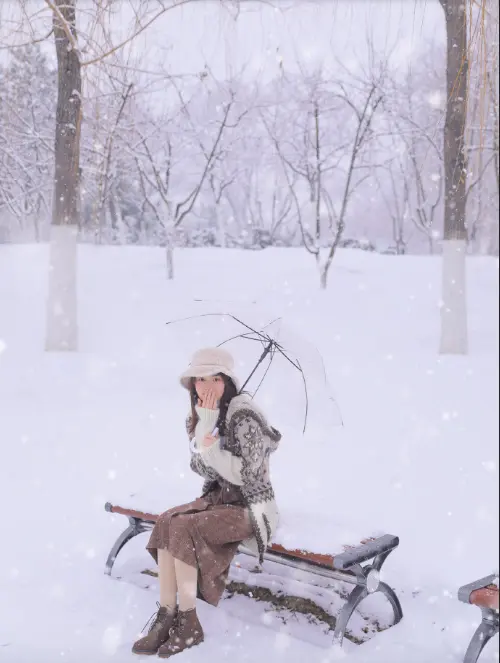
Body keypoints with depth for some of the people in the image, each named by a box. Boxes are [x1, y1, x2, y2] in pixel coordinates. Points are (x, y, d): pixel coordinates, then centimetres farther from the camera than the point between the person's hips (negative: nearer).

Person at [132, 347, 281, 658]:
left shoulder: (244, 414, -19)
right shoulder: (199, 416, 4)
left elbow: (244, 474, -20)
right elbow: (200, 467, -4)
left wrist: (210, 447, -22)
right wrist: (206, 424, -19)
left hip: (251, 505, -7)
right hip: (218, 497, 7)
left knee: (182, 527, -24)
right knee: (167, 521, -18)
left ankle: (188, 623, -12)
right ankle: (166, 617, -14)